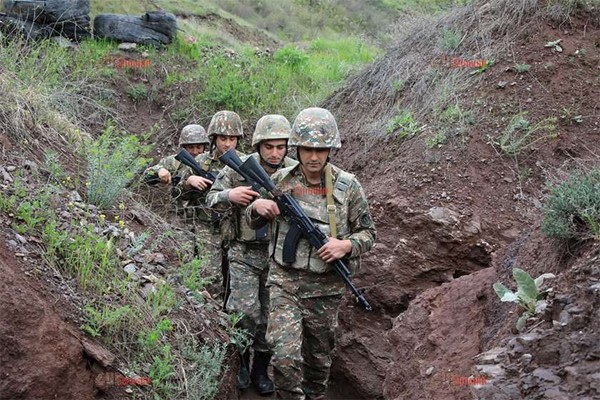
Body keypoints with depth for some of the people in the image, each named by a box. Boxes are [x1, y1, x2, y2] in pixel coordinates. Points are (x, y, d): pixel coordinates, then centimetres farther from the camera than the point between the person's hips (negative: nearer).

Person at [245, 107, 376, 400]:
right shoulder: (281, 180, -1)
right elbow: (253, 222, 12)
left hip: (325, 287, 1)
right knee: (285, 357, -14)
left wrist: (347, 246, -17)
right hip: (284, 280, 0)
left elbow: (368, 232, 3)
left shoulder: (347, 186, -5)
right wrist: (257, 207, -11)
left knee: (319, 359, 15)